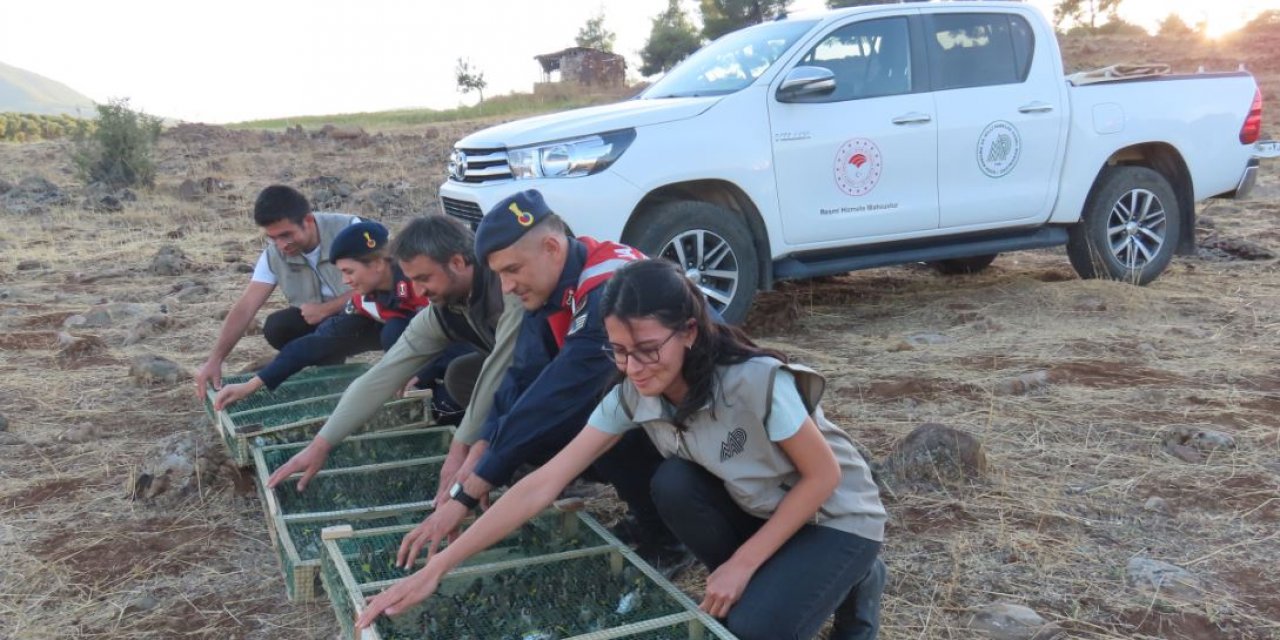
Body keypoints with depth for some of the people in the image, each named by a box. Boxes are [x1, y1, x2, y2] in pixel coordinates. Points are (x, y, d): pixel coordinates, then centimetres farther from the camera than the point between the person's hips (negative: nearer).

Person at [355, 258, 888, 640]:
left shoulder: (756, 381, -34)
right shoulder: (633, 397, -17)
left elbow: (824, 476, -21)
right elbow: (543, 484, -20)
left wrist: (742, 563, -22)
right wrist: (436, 569, -25)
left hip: (837, 516, -5)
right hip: (757, 511, 5)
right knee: (672, 483, -25)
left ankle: (852, 583, 5)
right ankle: (762, 587, 0)